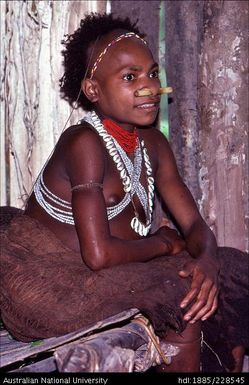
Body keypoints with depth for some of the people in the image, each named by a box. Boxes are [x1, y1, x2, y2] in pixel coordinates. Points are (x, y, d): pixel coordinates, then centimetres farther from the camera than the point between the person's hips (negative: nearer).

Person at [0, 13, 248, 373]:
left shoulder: (152, 144, 4)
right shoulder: (84, 143, -22)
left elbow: (194, 224, 2)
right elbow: (99, 254, -27)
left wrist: (207, 261, -21)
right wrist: (162, 243, -10)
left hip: (93, 276, 8)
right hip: (42, 285, -8)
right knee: (183, 297, -22)